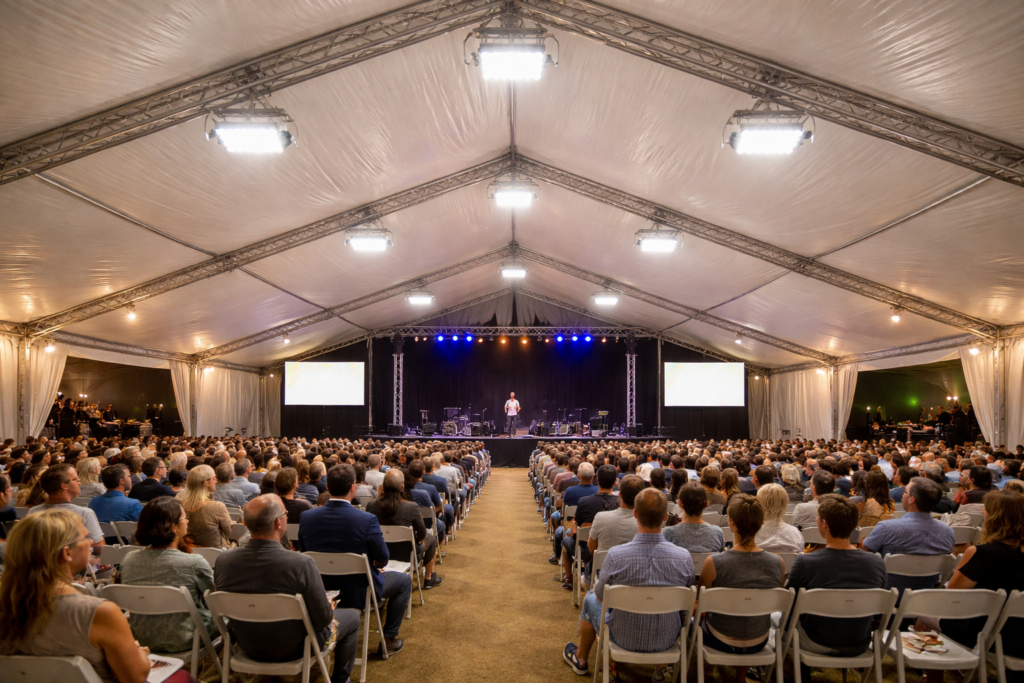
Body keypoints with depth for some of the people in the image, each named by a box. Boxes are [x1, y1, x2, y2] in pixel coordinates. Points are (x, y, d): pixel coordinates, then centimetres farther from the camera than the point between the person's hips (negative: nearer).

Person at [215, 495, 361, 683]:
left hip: (248, 647, 5)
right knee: (351, 615, 21)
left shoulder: (223, 561, -20)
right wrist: (329, 608, 0)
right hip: (293, 650, -4)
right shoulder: (301, 564, -34)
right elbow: (323, 618, -23)